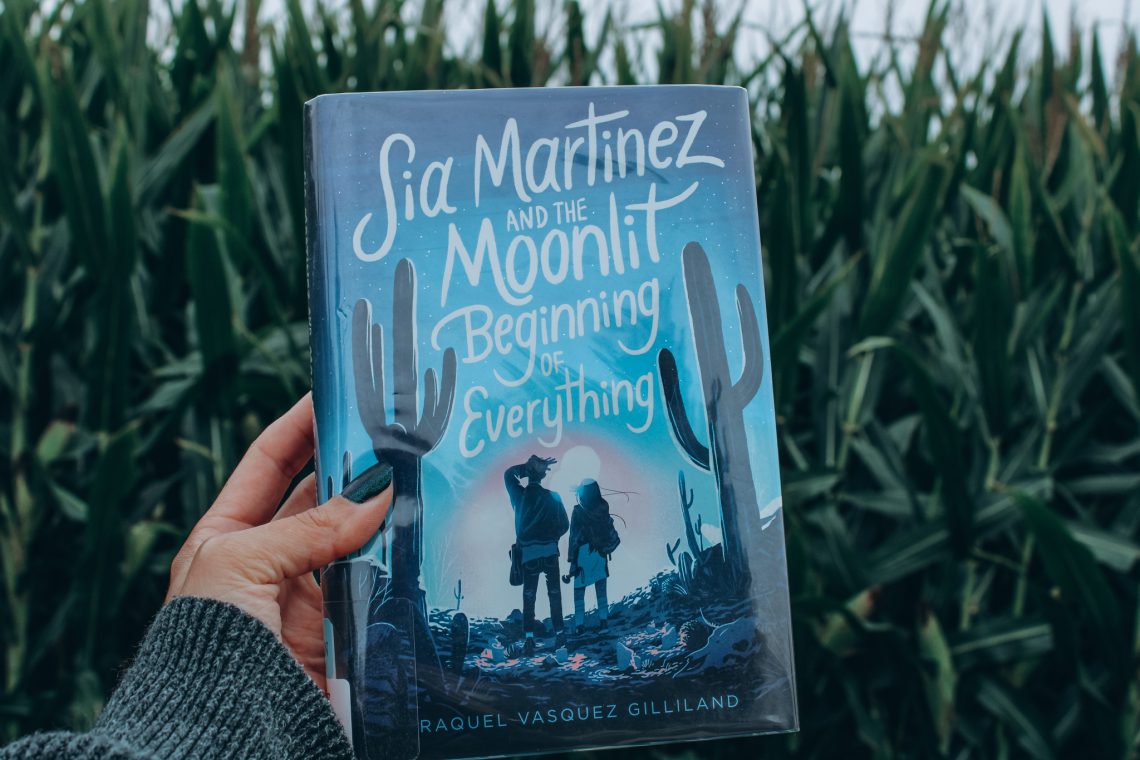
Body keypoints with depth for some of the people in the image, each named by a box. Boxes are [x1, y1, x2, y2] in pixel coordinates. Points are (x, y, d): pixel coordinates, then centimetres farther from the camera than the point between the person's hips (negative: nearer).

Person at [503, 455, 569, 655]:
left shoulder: (520, 495, -1)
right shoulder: (552, 497, -2)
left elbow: (509, 474, 16)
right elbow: (564, 524, 1)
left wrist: (529, 466, 9)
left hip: (528, 553, 0)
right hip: (549, 551, 0)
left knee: (528, 597, 2)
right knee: (554, 593, 10)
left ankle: (529, 638, -9)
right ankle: (559, 633, 8)